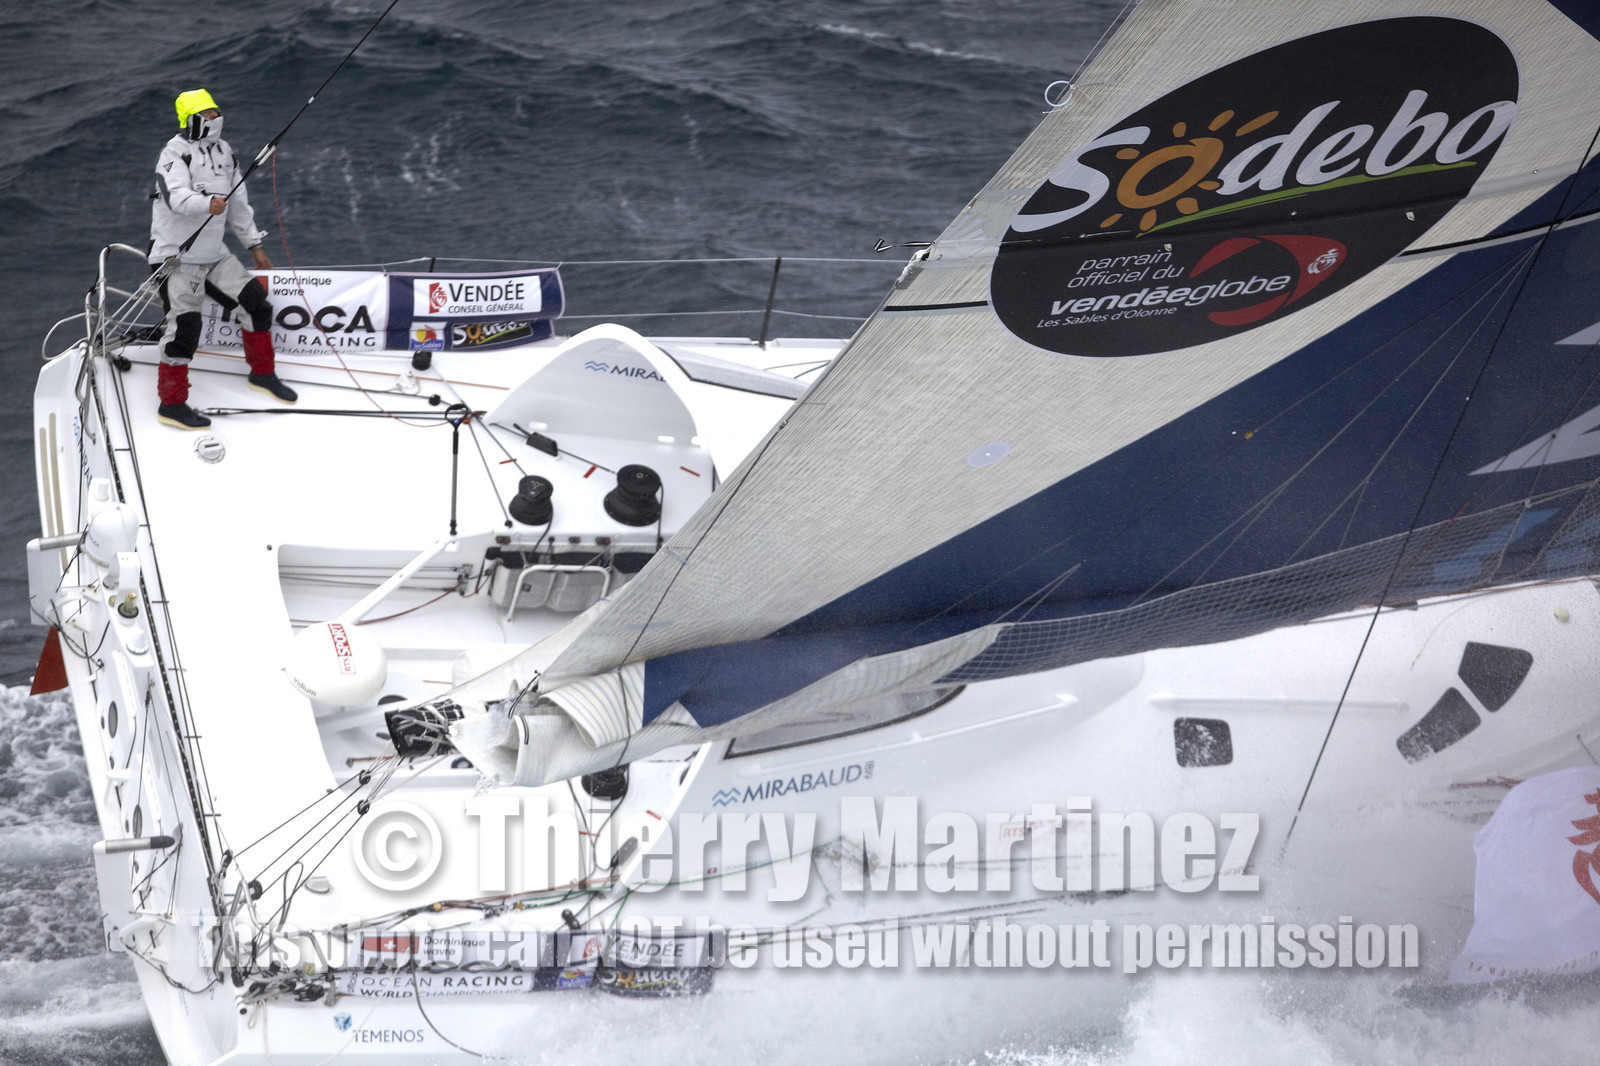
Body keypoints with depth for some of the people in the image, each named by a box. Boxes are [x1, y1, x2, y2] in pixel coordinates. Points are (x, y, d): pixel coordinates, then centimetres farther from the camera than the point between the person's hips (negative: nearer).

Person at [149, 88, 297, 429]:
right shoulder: (176, 153, -13)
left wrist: (254, 245, 21)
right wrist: (207, 204, -49)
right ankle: (171, 404, -5)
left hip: (213, 253, 8)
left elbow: (238, 203, 20)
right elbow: (175, 195, -31)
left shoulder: (223, 152, 12)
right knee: (184, 324, -13)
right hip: (177, 255, -8)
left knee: (256, 299, 5)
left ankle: (262, 374, 24)